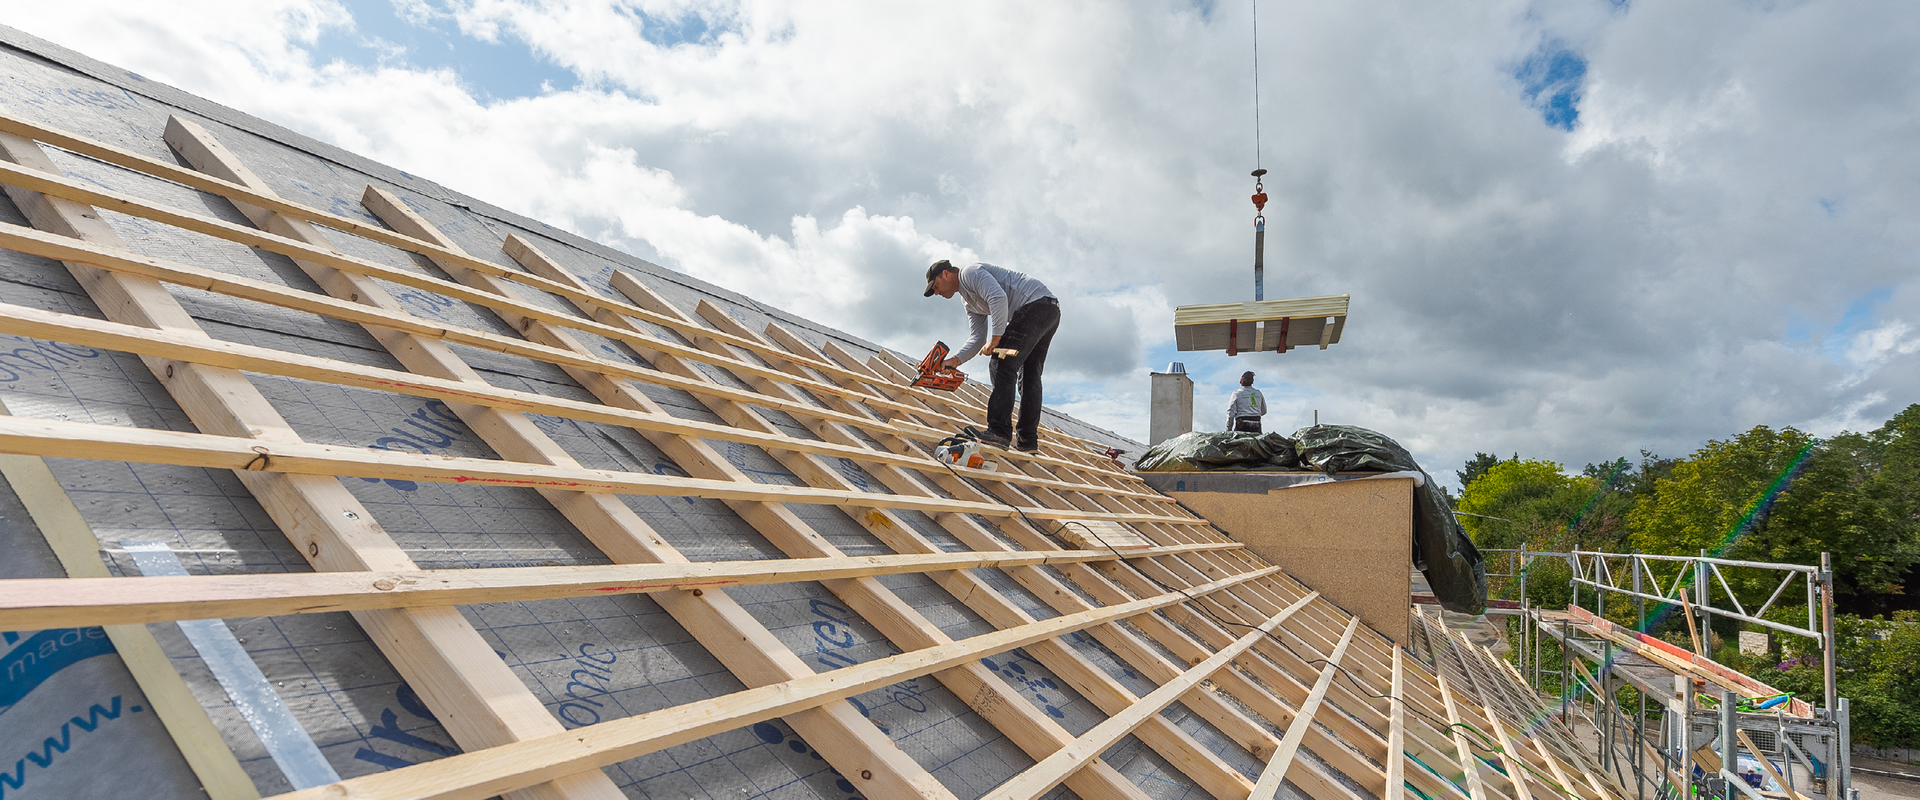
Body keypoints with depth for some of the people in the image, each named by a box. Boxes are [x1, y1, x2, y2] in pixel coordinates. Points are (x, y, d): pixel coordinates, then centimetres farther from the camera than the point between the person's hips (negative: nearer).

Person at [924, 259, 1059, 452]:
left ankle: (999, 431, -22)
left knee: (1002, 364, -16)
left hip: (1037, 303, -11)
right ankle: (1027, 440, 9)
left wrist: (995, 339, -20)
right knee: (1029, 376, 9)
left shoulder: (970, 272, -5)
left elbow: (998, 297, -22)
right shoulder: (968, 299, 25)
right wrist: (954, 361, 5)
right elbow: (977, 337, 18)